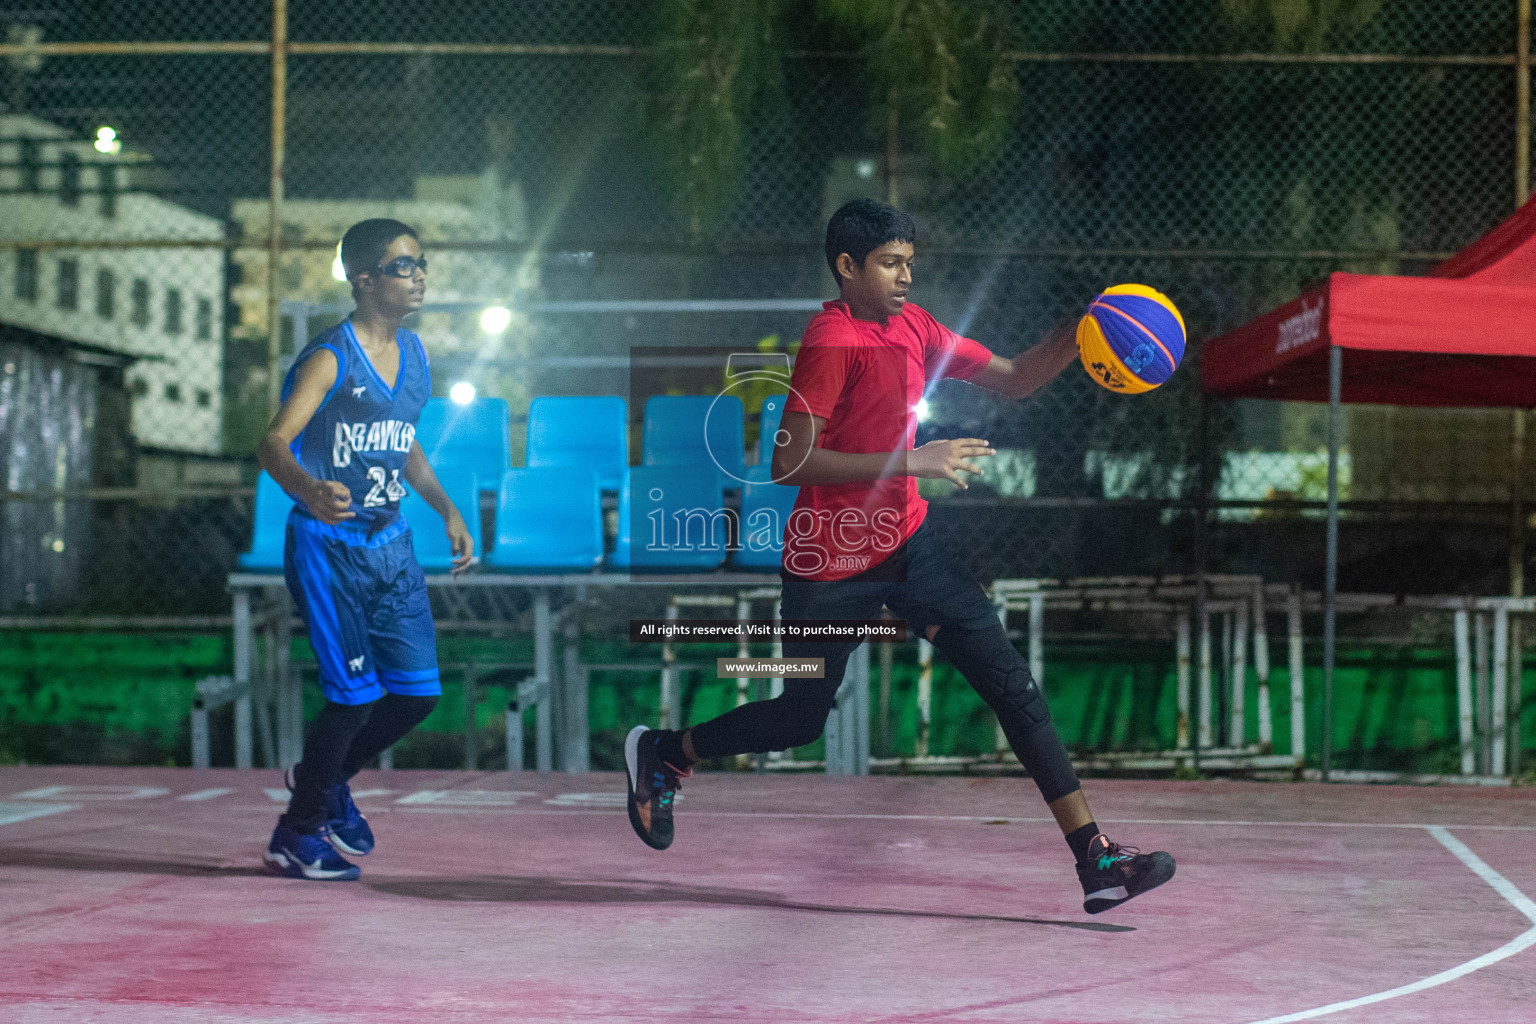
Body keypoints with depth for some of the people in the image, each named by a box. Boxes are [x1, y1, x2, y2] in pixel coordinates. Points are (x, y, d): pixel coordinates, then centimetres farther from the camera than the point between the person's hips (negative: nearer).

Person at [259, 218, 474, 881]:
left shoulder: (412, 354, 9)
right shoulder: (330, 359, -15)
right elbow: (274, 444, -25)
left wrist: (447, 511, 14)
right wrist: (310, 491, -45)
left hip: (392, 544, 7)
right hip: (329, 545, -7)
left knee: (418, 690, 4)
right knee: (355, 694, -7)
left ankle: (324, 778, 30)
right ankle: (297, 836, 12)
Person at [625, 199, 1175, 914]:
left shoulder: (911, 327, 6)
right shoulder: (831, 340, -18)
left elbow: (1013, 380, 10)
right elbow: (790, 462, -26)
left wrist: (1076, 338, -8)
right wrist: (911, 462, -29)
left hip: (906, 543, 7)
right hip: (830, 566, -6)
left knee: (1011, 683, -5)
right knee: (800, 720, 8)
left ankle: (1095, 860, -7)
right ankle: (661, 752, 36)